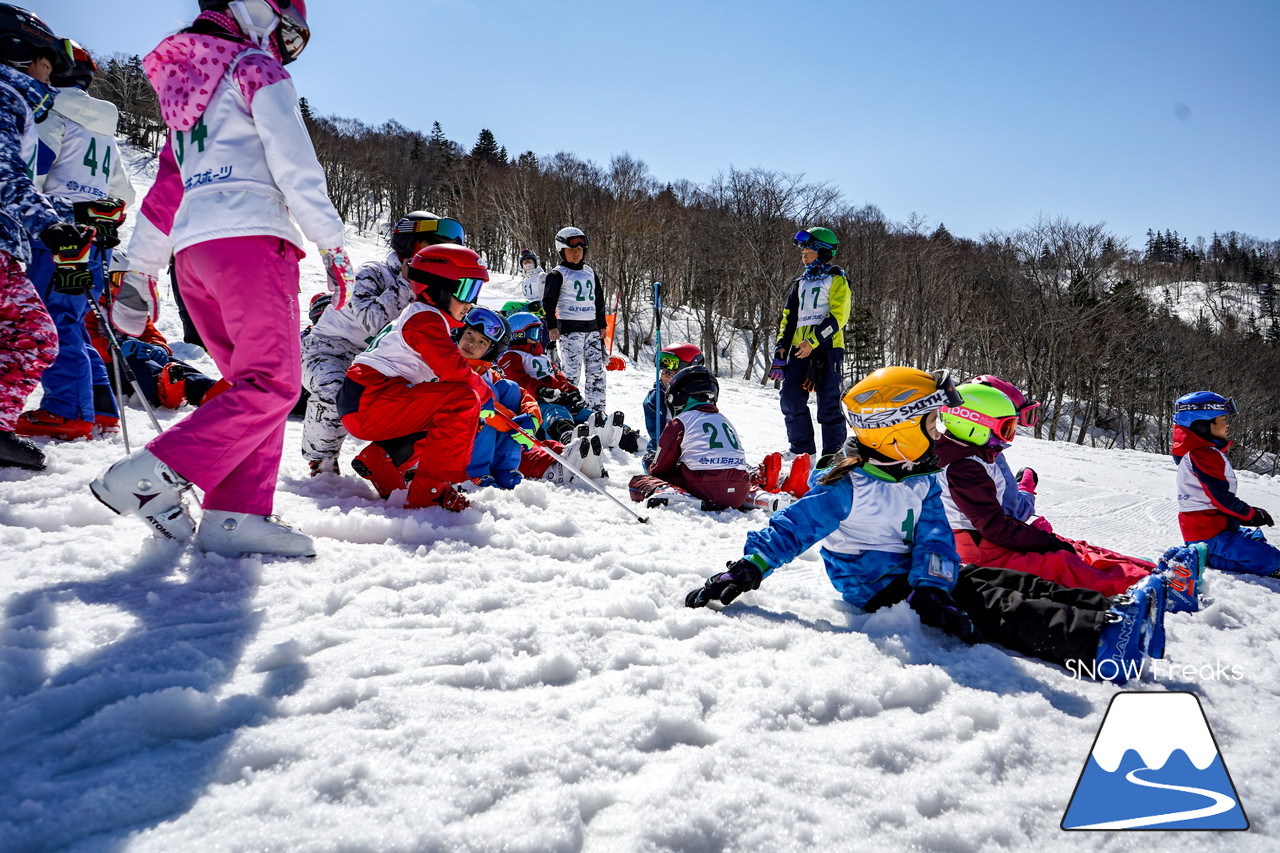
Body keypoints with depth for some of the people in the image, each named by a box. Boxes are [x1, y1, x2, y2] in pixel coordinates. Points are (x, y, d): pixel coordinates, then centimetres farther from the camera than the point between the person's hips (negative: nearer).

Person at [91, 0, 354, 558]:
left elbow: (164, 193, 29)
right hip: (249, 239, -9)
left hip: (191, 252, 9)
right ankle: (148, 478, -19)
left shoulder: (189, 93, 30)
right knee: (272, 385, -13)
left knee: (252, 384, 7)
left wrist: (139, 275, 29)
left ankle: (236, 515, -4)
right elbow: (294, 165, -7)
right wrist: (333, 245, -6)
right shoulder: (255, 69, 6)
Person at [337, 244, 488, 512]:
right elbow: (455, 370, -19)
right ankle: (430, 492, -23)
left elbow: (444, 372, 19)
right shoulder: (424, 318, -10)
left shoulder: (418, 317, 23)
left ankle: (381, 462, 11)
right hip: (368, 402, -11)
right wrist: (485, 394, -1)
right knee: (463, 400, -22)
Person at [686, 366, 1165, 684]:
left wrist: (932, 589, -23)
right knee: (997, 609, -24)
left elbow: (935, 538, -4)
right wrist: (745, 571, -27)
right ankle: (1103, 638, -37)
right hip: (880, 588, -8)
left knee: (1019, 587, -7)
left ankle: (1117, 613, -16)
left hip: (922, 578, 8)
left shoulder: (923, 483, 7)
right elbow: (793, 528, -16)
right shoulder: (848, 487, -16)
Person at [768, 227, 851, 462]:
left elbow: (838, 316, -9)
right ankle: (802, 449, 10)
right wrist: (781, 347, 10)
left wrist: (813, 341, -19)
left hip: (827, 346, -6)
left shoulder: (836, 279, 3)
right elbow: (789, 317, 23)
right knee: (791, 399, -1)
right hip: (800, 347, 6)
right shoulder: (801, 282, 22)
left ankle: (833, 452, 1)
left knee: (828, 402, -7)